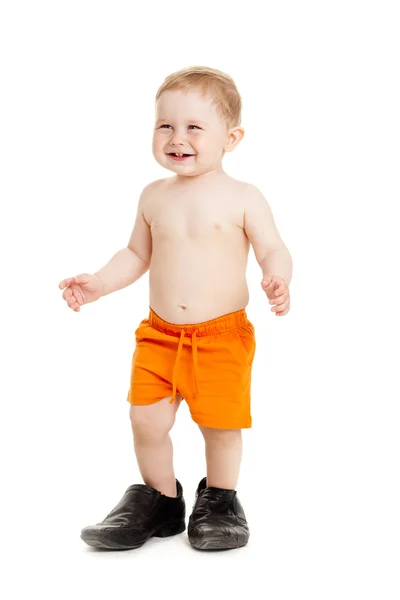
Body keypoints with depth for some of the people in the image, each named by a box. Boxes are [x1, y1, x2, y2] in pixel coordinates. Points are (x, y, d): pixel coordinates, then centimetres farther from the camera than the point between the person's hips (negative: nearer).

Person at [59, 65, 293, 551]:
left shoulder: (242, 197, -6)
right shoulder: (154, 196, 5)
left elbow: (274, 250, -6)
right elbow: (137, 254, 17)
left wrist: (277, 282, -27)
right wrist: (98, 283, 5)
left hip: (223, 335, -3)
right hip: (160, 333, 3)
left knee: (220, 424, 4)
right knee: (146, 421, 2)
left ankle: (219, 501, 30)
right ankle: (160, 500, 26)